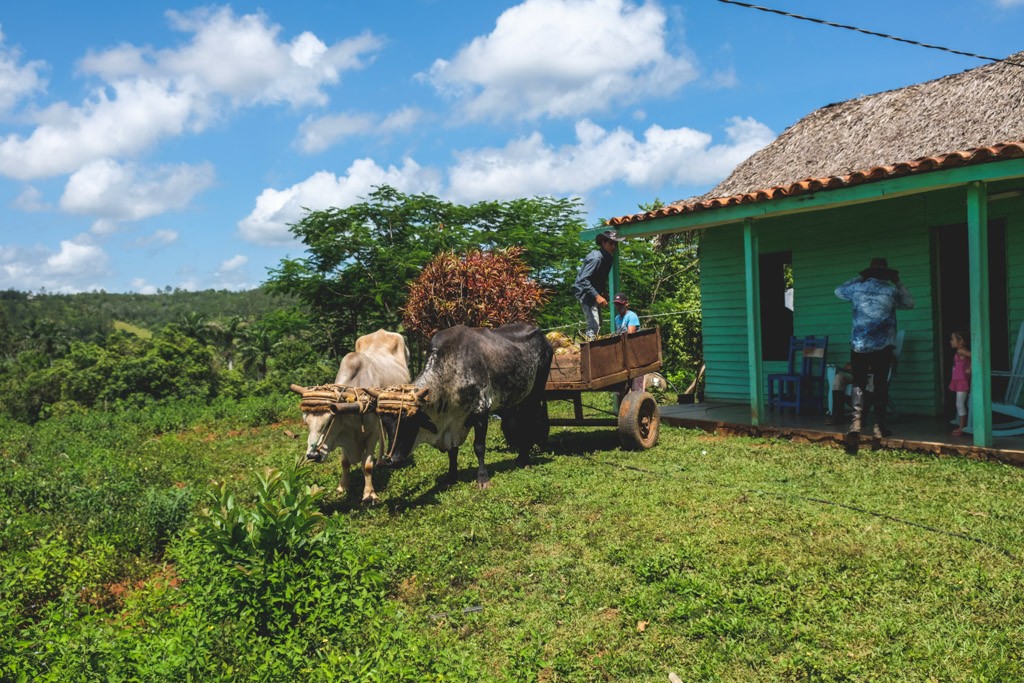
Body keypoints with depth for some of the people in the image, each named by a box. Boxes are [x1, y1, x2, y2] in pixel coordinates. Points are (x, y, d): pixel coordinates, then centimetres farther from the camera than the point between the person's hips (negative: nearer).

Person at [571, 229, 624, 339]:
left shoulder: (608, 257, 6)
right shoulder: (596, 258, -25)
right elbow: (583, 280, -31)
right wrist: (597, 296, -36)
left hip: (593, 292, 10)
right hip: (585, 292, -10)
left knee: (598, 324, 18)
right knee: (593, 325, -18)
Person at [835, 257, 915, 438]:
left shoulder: (857, 288, 4)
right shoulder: (891, 290, 0)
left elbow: (838, 290, 24)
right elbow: (909, 303, 17)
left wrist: (858, 279, 26)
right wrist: (898, 283, 22)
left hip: (858, 346, 1)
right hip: (882, 347, -1)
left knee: (858, 384, 6)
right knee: (881, 385, 5)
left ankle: (855, 422, -5)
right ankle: (879, 425, 5)